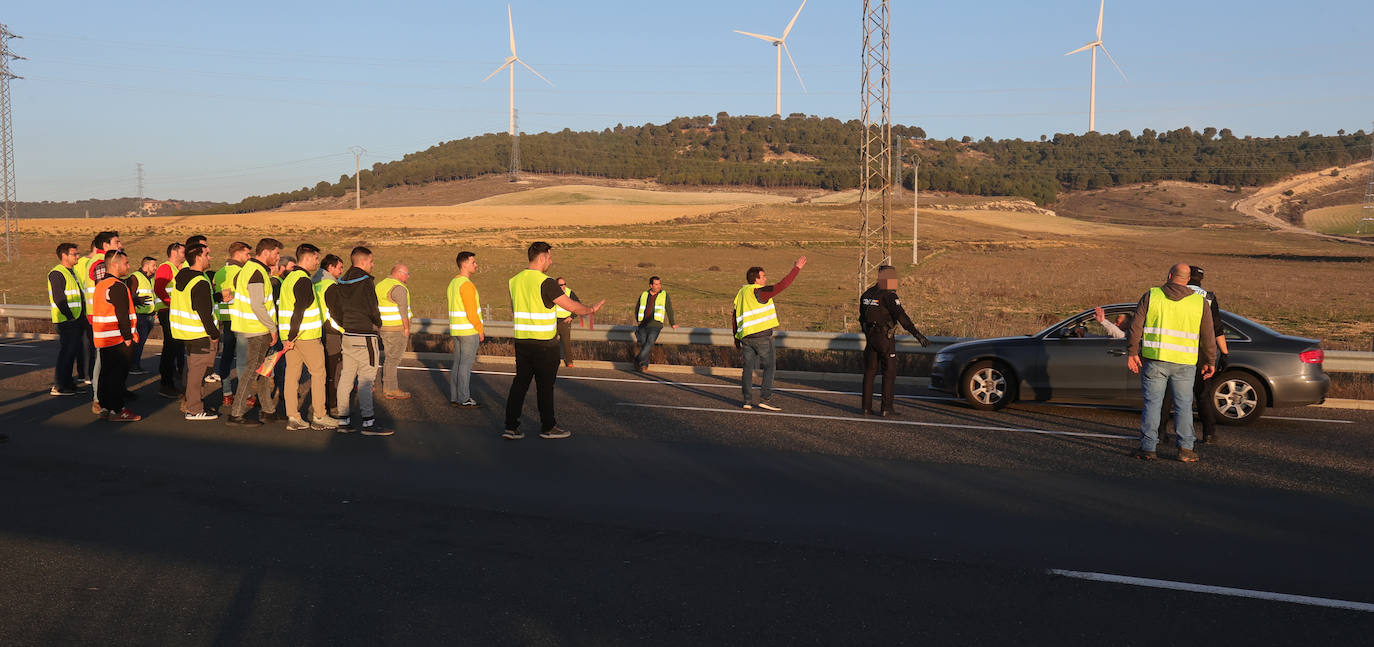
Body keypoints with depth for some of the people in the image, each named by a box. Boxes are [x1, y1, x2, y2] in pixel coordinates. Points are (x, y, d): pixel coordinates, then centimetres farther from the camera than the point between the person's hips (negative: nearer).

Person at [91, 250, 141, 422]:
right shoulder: (117, 286, -16)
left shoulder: (100, 285, 16)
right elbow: (122, 314, -21)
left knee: (106, 373, 14)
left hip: (103, 339, 10)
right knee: (118, 374, -5)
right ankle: (117, 410, -3)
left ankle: (105, 407, 19)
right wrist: (128, 337, -18)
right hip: (118, 340, -10)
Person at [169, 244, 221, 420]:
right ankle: (194, 410, 2)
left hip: (182, 331, 10)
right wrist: (214, 334, -12)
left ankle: (189, 402, 25)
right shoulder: (200, 283, -20)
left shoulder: (181, 276, 10)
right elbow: (204, 313, -21)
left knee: (194, 369, 19)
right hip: (199, 334, -10)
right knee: (199, 371, -3)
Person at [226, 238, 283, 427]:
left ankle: (268, 410, 24)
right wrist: (273, 328, -17)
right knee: (252, 370, -6)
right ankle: (236, 414, -3)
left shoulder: (249, 267, 11)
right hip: (258, 329, -10)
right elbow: (258, 306, -24)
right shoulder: (257, 273, -19)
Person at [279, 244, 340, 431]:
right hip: (306, 335, -9)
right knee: (318, 372, 1)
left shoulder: (288, 278, 15)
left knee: (292, 373, 7)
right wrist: (291, 337, -20)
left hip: (290, 335, 9)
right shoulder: (303, 280, -15)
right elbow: (299, 310, -22)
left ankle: (292, 417, 7)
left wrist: (288, 336, 20)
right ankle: (319, 417, 5)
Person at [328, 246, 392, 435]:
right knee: (366, 380, -6)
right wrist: (378, 324, 4)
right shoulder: (366, 281, -13)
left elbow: (334, 307, 11)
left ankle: (343, 420, 15)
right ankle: (368, 423, -5)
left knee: (346, 378, 11)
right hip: (364, 336, -8)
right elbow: (372, 309, -14)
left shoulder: (341, 283, 11)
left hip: (348, 335, 8)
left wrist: (344, 325, 16)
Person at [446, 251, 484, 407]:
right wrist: (480, 330, -11)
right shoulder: (467, 285, -17)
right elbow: (471, 312, -20)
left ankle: (454, 397, 15)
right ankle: (464, 399, -1)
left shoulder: (453, 283, 13)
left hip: (456, 330, 9)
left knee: (457, 364, 12)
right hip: (469, 330, -9)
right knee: (466, 365, -4)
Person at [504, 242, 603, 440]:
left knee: (520, 383, 9)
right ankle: (547, 427, 15)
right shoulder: (545, 282, -14)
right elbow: (572, 307, -11)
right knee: (545, 386, 5)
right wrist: (592, 309, 6)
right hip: (544, 344, -6)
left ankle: (511, 426, 6)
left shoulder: (515, 281, 7)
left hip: (521, 341, 6)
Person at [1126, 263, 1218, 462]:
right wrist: (1210, 362, 15)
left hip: (1154, 360, -1)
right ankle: (1185, 448, 6)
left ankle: (1148, 448, 4)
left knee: (1152, 403, 4)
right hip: (1184, 363, 1)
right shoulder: (1200, 303, 3)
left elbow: (1136, 326, -3)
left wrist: (1132, 353, 1)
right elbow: (1208, 337, 6)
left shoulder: (1151, 296, 0)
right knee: (1184, 405, 9)